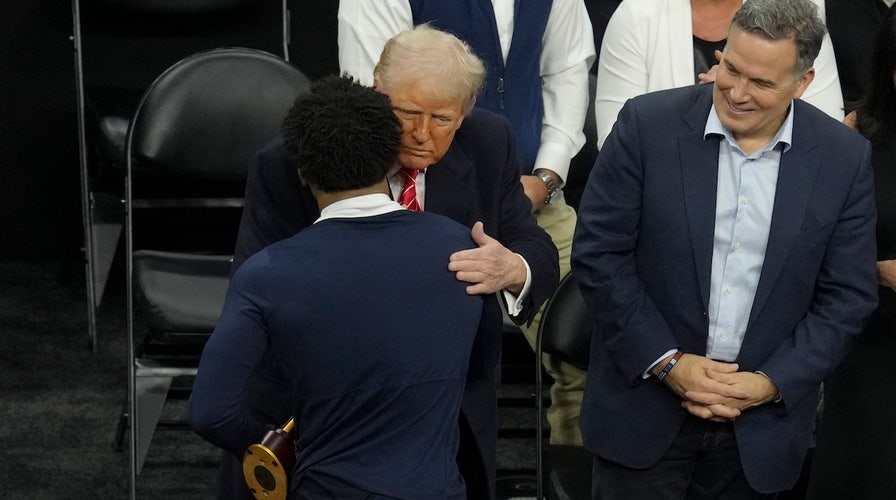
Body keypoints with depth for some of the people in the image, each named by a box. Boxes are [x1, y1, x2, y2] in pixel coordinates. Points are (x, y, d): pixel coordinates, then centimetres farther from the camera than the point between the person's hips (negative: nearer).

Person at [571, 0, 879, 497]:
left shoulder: (845, 158, -3)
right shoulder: (648, 125, -8)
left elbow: (847, 296, 0)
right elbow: (597, 253, -7)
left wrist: (771, 384, -10)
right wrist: (668, 363, -11)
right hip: (645, 408, -1)